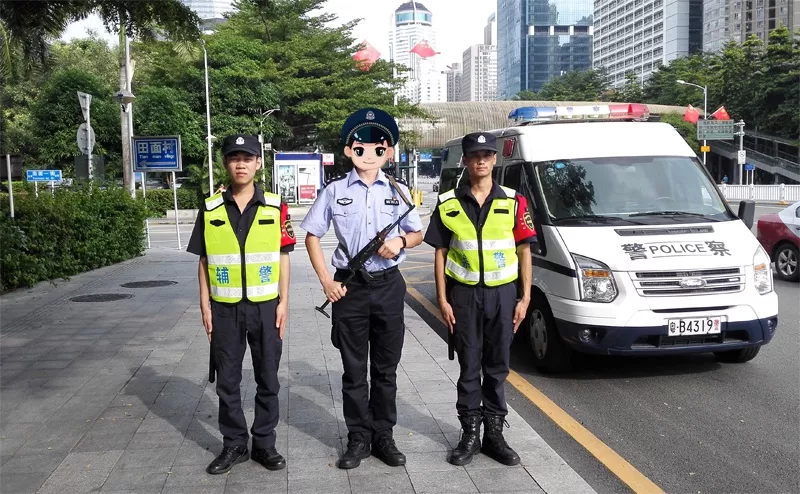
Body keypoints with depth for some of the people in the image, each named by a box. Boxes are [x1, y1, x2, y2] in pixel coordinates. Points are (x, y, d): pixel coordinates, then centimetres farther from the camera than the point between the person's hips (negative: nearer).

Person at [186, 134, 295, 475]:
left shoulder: (275, 206, 0)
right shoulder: (210, 209, 1)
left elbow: (283, 257, 2)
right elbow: (204, 261, 5)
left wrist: (283, 302, -3)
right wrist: (205, 306, 0)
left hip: (265, 306, 0)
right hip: (225, 308, 1)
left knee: (267, 380, 8)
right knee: (227, 382, 9)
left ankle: (264, 444, 23)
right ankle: (234, 444, 24)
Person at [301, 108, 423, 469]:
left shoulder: (398, 191, 5)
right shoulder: (335, 191, 0)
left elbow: (417, 234, 12)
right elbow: (312, 236, 4)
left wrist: (401, 241, -12)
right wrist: (326, 281, -6)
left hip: (388, 286, 1)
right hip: (349, 287, -1)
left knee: (385, 369, 9)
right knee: (354, 370, 7)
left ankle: (383, 436, 22)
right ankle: (359, 439, 18)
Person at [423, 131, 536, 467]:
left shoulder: (513, 202, 2)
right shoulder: (448, 204, 1)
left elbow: (523, 251, 4)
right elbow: (440, 253, 2)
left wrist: (525, 298, -1)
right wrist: (442, 300, -3)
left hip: (502, 293, 1)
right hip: (464, 294, -1)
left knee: (497, 366, 10)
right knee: (469, 367, 6)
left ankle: (494, 433, 22)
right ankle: (470, 433, 18)